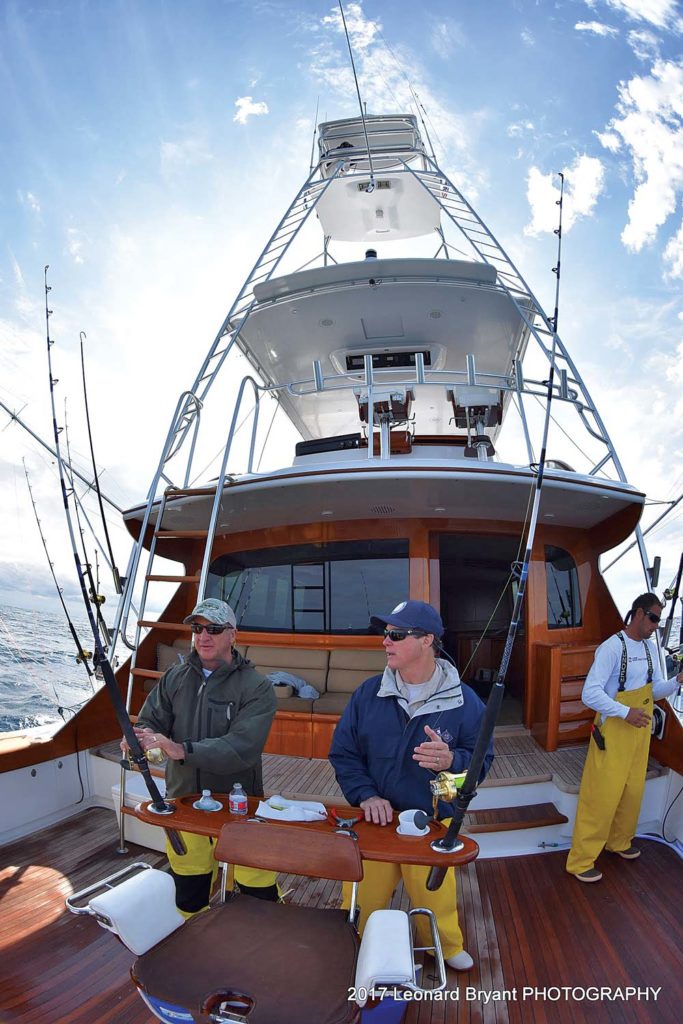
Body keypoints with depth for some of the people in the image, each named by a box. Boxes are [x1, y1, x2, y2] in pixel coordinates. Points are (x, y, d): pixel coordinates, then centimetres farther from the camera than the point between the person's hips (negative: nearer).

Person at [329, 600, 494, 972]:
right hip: (375, 821, 1)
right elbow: (342, 752, -2)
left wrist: (452, 760, -28)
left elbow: (482, 760, -7)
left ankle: (446, 948, 51)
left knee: (436, 899, 18)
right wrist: (366, 796, -15)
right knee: (362, 901, 13)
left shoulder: (464, 701, -10)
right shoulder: (368, 693, -7)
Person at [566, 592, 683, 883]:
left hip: (640, 731, 8)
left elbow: (656, 689, 13)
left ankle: (619, 842, 42)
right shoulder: (612, 647, -21)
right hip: (613, 732, -7)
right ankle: (581, 861, 12)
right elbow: (590, 693, -25)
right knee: (602, 795, -2)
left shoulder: (650, 648, 6)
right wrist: (625, 712, -33)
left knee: (633, 791, 19)